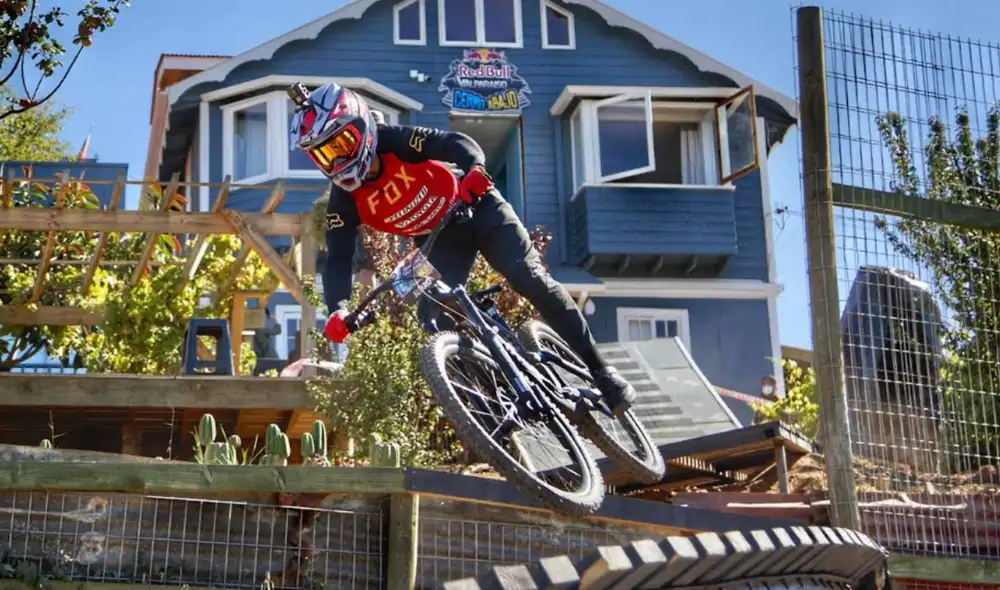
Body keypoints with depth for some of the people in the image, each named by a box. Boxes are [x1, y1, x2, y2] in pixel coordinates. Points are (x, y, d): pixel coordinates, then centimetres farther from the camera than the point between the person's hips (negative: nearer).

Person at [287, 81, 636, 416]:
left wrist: (474, 170, -58)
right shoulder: (344, 201, -18)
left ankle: (600, 372, -7)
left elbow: (456, 143, -35)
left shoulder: (395, 141, -27)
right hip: (439, 239, 4)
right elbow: (338, 259, -24)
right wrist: (338, 310, -42)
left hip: (474, 207, -4)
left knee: (531, 281, -18)